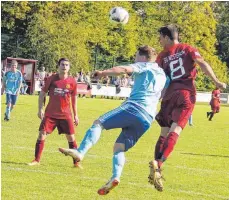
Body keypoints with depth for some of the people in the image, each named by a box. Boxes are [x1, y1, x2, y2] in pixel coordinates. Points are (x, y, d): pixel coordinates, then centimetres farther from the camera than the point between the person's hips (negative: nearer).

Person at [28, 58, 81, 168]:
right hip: (50, 114, 0)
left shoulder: (72, 82, -1)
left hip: (66, 115, 0)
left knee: (71, 137, 0)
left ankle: (76, 162, 11)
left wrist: (75, 115, 10)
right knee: (42, 134, -5)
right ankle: (36, 160, 7)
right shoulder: (51, 79, -4)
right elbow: (42, 93, 5)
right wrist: (40, 109, -3)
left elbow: (74, 98, 10)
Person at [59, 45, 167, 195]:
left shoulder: (143, 66, 8)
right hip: (147, 119, 7)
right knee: (119, 148, 8)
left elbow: (125, 69, -10)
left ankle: (80, 152, -30)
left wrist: (103, 73, -14)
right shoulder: (162, 75, 28)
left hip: (134, 107, -7)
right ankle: (115, 177, -15)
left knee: (99, 123, -10)